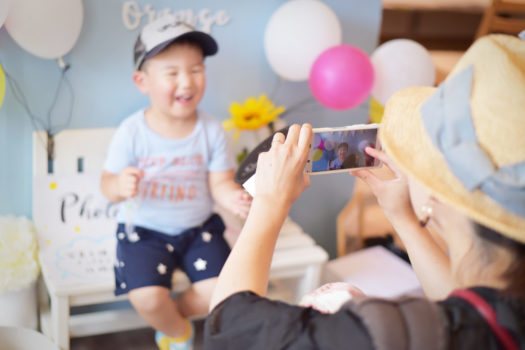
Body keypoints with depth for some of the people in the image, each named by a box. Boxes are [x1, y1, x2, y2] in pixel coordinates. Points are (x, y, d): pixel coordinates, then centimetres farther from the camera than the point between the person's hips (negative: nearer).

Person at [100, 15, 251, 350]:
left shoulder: (211, 130, -9)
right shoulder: (132, 131, -13)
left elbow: (220, 182, -6)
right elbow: (108, 182, -7)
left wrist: (233, 197, -31)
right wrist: (119, 187, -32)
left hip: (199, 227, 2)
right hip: (144, 230, -2)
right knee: (147, 299, -21)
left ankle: (172, 316, 21)